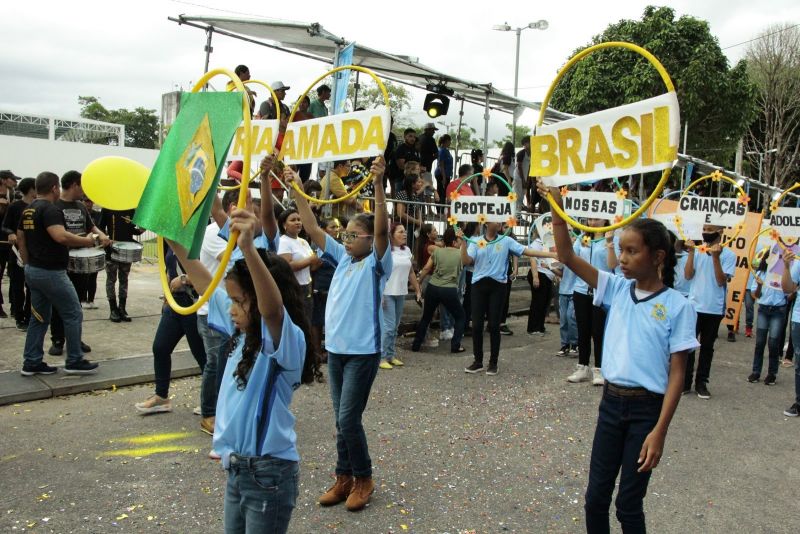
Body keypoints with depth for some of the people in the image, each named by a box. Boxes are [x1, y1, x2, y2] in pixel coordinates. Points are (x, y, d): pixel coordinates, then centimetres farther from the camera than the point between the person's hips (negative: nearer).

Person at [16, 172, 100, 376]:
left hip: (33, 271, 9)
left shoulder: (27, 211, 12)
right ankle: (74, 361, 6)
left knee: (40, 317, 15)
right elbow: (60, 236, -31)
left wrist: (29, 264, 21)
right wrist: (88, 240, -20)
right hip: (51, 272, -9)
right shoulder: (49, 209, -17)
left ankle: (32, 363, 17)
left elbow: (20, 239, 17)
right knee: (73, 314, 1)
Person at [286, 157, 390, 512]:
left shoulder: (377, 262, -7)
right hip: (335, 350, 6)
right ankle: (344, 477, 25)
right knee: (342, 419, 13)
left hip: (363, 352, -6)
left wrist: (378, 185, -35)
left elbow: (382, 230, -24)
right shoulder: (342, 257, 9)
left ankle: (363, 479, 14)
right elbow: (312, 228, 6)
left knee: (348, 419, -5)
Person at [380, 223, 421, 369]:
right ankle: (381, 357, 0)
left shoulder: (407, 250, 10)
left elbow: (411, 272, 17)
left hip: (401, 294, 6)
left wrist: (418, 290, 15)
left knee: (395, 326, 11)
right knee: (388, 326, -8)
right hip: (387, 293, -6)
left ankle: (391, 355, 20)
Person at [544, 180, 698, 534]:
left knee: (629, 503, 6)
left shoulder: (677, 306, -10)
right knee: (595, 496, 12)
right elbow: (567, 257, -7)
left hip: (647, 409, -4)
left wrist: (659, 431, -15)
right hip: (611, 402, 4)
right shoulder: (617, 289, 1)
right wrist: (557, 207, -19)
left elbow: (676, 374, -10)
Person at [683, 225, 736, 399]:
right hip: (694, 306, 1)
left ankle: (701, 383, 17)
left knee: (707, 346, 9)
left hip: (714, 309, -1)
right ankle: (685, 381, 12)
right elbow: (688, 276, -4)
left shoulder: (728, 255, -5)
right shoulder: (697, 251, 2)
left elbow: (722, 281, -12)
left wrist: (716, 257, -20)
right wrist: (691, 253, -12)